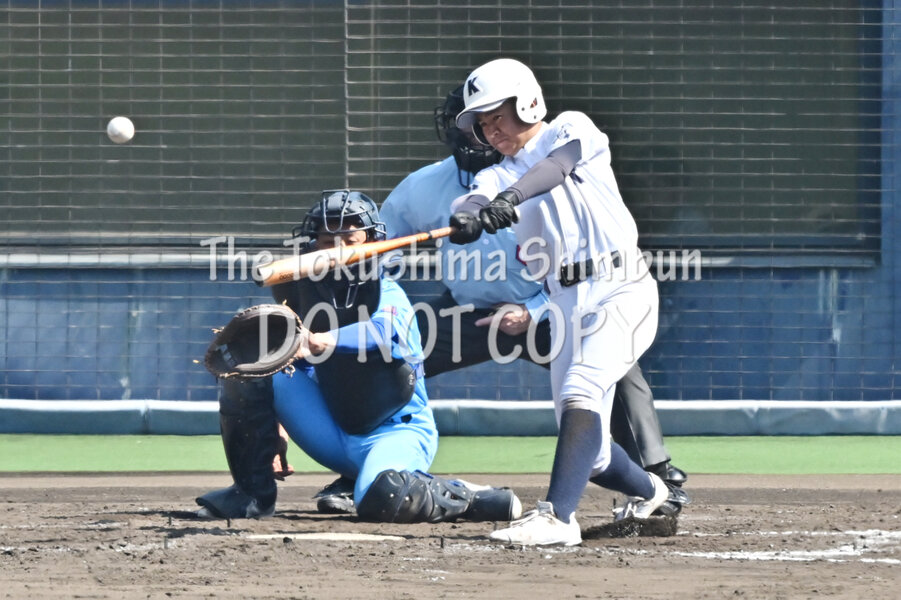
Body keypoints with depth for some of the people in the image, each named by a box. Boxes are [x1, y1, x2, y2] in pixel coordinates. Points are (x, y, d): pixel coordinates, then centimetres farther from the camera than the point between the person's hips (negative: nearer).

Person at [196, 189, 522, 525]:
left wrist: (319, 342, -59)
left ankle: (462, 498, -8)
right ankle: (253, 494, -2)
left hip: (397, 430, -6)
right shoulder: (304, 291, 2)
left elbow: (383, 333, -39)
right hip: (333, 432, 6)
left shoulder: (388, 297, -15)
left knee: (382, 499, -39)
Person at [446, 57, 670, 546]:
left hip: (622, 290, -6)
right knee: (589, 452, 7)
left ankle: (557, 515, -36)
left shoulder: (571, 129, 4)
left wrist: (512, 196, -40)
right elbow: (473, 200, -10)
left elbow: (558, 164, -20)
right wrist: (466, 216, -36)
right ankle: (649, 492, 37)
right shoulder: (499, 176, 13)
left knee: (581, 392, -27)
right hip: (567, 303, 6)